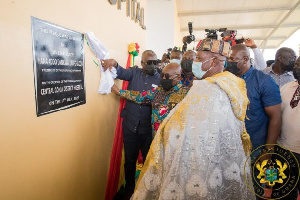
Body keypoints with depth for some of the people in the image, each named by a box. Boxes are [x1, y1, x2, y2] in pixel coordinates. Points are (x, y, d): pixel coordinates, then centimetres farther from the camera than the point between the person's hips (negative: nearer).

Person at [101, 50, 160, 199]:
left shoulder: (160, 79, -3)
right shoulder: (134, 73, 2)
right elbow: (121, 72, -16)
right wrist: (114, 63, -36)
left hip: (148, 129, -1)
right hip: (130, 126, 2)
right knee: (130, 161, 18)